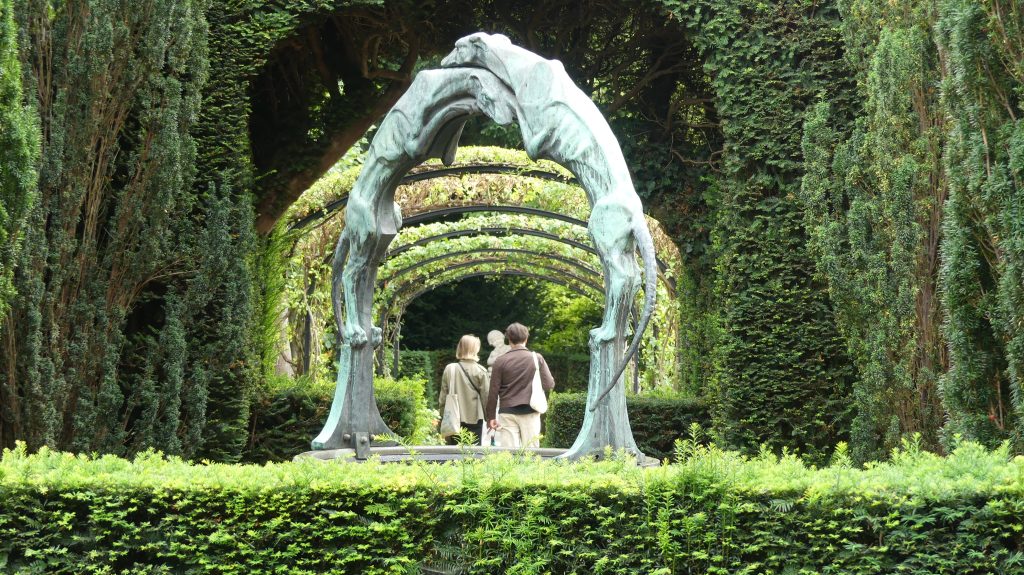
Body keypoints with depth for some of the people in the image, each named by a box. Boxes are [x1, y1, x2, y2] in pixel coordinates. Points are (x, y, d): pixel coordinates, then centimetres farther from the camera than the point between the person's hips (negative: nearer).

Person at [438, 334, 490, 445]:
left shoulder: (449, 369, -1)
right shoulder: (480, 371, -7)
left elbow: (443, 396, 3)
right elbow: (485, 396, -4)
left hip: (453, 419, 2)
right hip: (474, 418, -2)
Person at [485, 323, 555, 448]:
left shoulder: (500, 361, -2)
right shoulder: (537, 358, 1)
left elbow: (493, 392, -1)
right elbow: (549, 385, 1)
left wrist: (491, 417, 7)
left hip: (508, 413, -1)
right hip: (530, 412, 1)